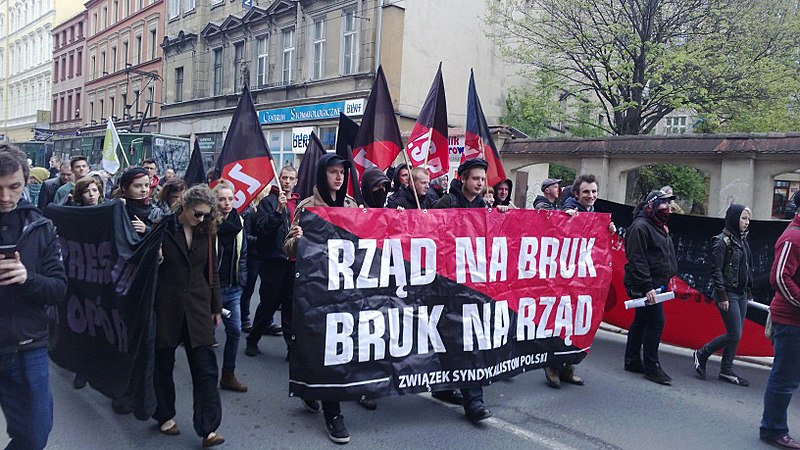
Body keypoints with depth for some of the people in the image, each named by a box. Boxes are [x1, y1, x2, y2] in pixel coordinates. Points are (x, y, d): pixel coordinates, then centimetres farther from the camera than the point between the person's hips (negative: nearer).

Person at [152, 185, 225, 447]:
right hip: (166, 306, -2)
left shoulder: (206, 232, 4)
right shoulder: (163, 228, -8)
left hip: (197, 307, 3)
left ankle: (208, 429, 1)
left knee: (206, 369, -3)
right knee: (163, 364, 13)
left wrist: (216, 307, 12)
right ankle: (165, 416, 33)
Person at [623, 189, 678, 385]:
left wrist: (670, 278, 17)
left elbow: (668, 258, 26)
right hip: (643, 285, -10)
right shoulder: (640, 226, -12)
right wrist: (647, 286, -24)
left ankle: (632, 361, 22)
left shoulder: (660, 228, 20)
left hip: (654, 284, 10)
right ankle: (652, 367, -3)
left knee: (641, 321, 14)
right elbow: (637, 259, -20)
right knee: (656, 321, -11)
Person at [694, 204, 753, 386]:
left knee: (736, 334, 9)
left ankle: (727, 371, 17)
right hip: (729, 294, -8)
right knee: (734, 334, -7)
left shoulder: (742, 240, 12)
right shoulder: (722, 241, -11)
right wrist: (722, 296, -18)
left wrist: (749, 291, 12)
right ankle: (702, 354, 10)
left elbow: (747, 269, 15)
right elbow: (716, 270, -15)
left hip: (741, 294, 8)